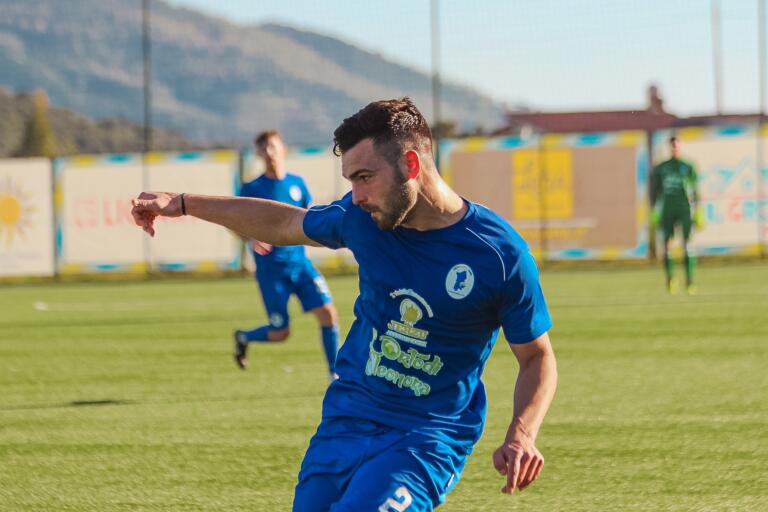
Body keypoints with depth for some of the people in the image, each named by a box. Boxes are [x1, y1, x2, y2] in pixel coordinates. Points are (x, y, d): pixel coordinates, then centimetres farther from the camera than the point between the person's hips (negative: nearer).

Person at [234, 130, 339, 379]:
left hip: (300, 263, 3)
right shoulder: (252, 189, -5)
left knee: (327, 312, -12)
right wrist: (252, 239, -25)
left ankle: (335, 375, -3)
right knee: (281, 333, 0)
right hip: (271, 270, -3)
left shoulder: (297, 183, 7)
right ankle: (243, 338, 32)